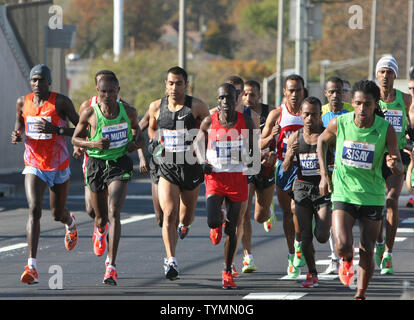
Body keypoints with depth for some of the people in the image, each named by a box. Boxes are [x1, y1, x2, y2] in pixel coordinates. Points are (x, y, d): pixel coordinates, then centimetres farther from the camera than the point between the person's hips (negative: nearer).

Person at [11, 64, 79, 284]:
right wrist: (17, 135, -2)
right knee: (34, 210, -19)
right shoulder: (23, 102, 0)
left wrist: (56, 130, -23)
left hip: (59, 167, -1)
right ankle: (32, 267, -25)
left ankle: (70, 222, 57)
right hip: (34, 166, 1)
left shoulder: (61, 102, -12)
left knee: (58, 214, 16)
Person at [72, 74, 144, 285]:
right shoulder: (89, 114, -6)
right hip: (96, 163, 1)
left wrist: (137, 142, -2)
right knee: (101, 217, 13)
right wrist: (93, 144, -16)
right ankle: (99, 231, 55)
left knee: (113, 214, -17)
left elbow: (136, 127, 20)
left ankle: (111, 266, -20)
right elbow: (75, 139, 4)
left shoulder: (128, 112, -1)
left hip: (120, 164, -1)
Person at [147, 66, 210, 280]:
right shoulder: (156, 107, 1)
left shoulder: (197, 107, -6)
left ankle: (185, 223, 56)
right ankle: (171, 261, -20)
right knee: (169, 214, -17)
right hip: (167, 168, 0)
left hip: (191, 167, 0)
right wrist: (156, 144, 1)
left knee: (186, 214, 16)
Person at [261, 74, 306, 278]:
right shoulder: (276, 114, 2)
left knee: (296, 207, -20)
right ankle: (292, 255, 21)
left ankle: (299, 244, 4)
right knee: (287, 212, 9)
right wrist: (272, 136, -17)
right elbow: (261, 145, 4)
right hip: (283, 167, 2)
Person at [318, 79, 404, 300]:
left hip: (372, 197, 0)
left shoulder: (386, 130, -13)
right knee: (343, 246, -17)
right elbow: (322, 141, 12)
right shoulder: (339, 123, -10)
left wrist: (394, 165, -34)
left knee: (367, 253, 3)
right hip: (342, 193, 0)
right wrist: (324, 174, 7)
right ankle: (346, 260, 19)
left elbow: (400, 170, -9)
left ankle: (361, 294, 24)